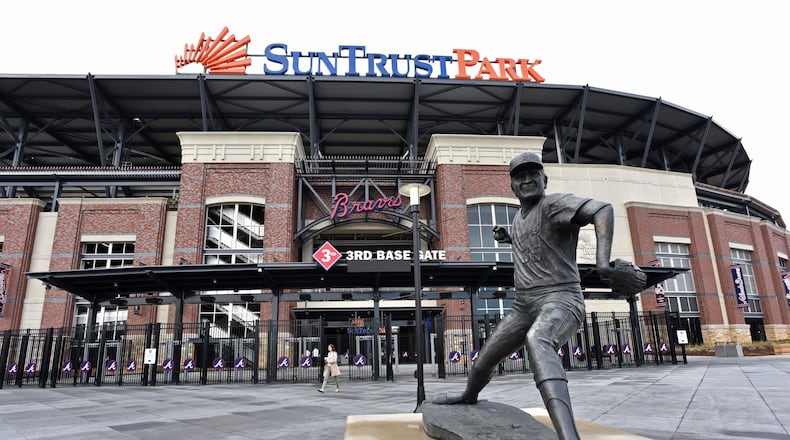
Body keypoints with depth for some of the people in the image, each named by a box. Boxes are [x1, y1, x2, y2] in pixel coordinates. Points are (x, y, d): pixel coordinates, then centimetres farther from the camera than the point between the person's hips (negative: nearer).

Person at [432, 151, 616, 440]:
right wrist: (508, 239, 15)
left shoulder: (554, 204, -10)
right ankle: (469, 396, 49)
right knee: (484, 360, 17)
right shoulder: (520, 217, 15)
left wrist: (602, 258, -41)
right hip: (523, 305, 8)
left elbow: (603, 210, -26)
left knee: (537, 341, -41)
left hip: (559, 300, -8)